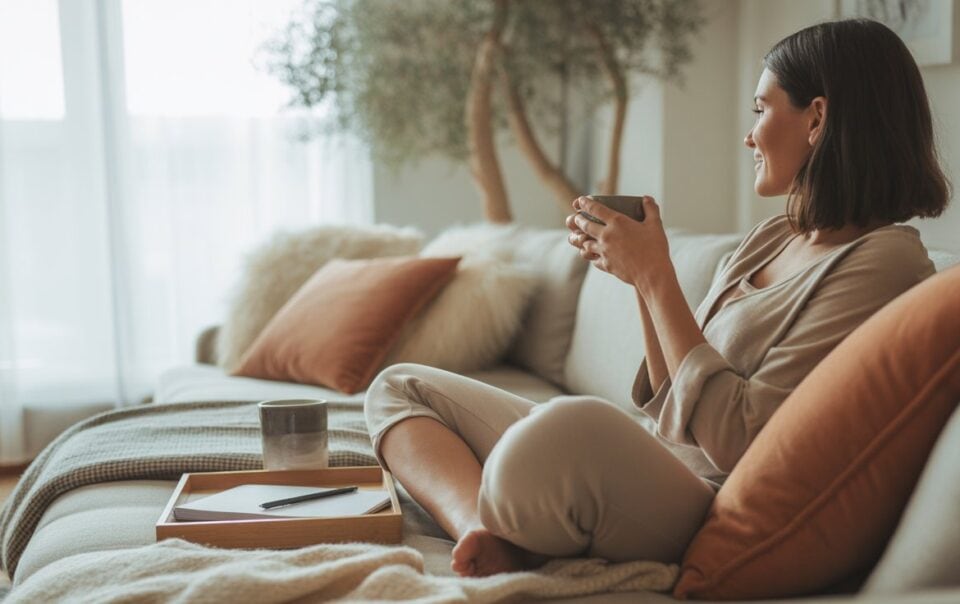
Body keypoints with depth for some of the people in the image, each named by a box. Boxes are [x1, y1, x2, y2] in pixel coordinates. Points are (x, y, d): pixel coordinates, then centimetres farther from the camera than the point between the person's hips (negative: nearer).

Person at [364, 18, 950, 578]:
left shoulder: (882, 260, -12)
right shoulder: (770, 238, 16)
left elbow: (742, 442, -19)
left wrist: (656, 276, -12)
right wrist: (641, 274, 5)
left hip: (711, 507, -10)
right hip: (647, 463, 10)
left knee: (569, 426, -43)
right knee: (400, 386, 8)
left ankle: (496, 542, -11)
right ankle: (489, 535, -20)